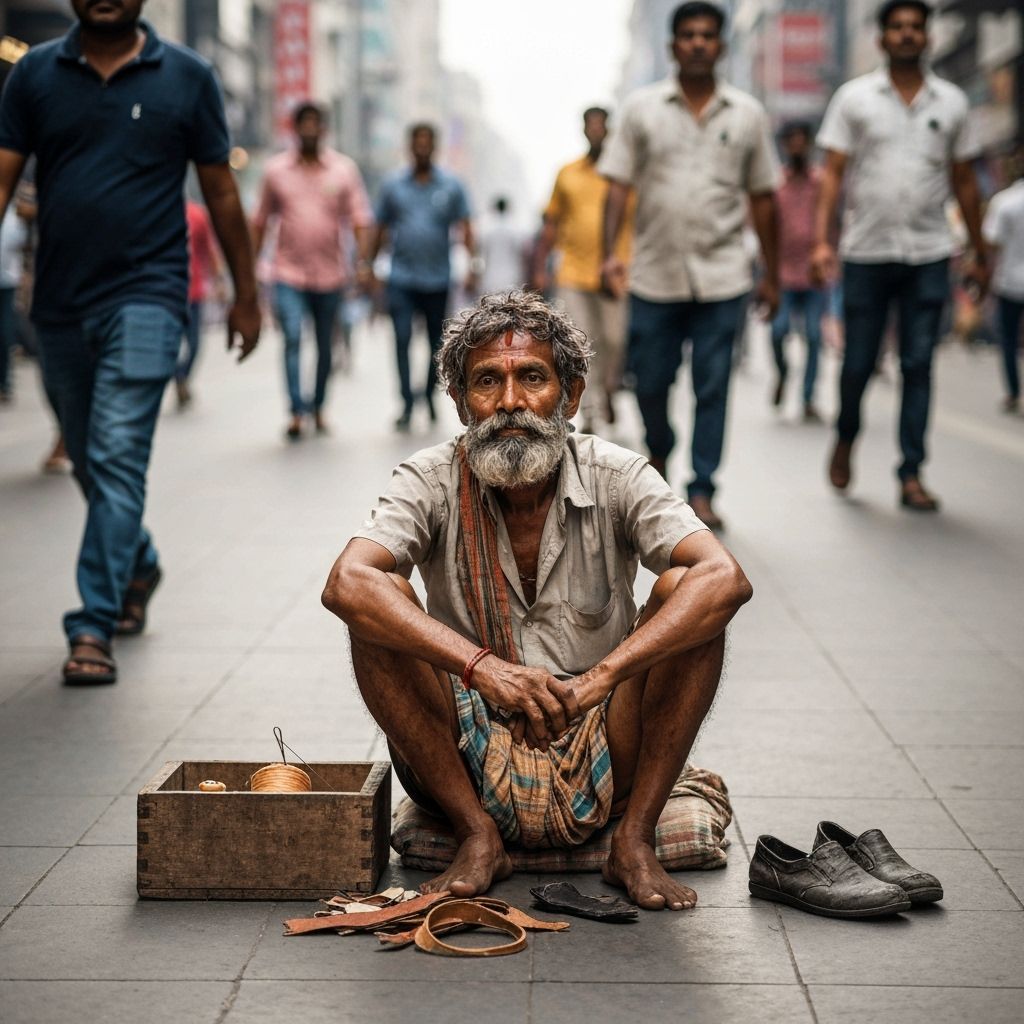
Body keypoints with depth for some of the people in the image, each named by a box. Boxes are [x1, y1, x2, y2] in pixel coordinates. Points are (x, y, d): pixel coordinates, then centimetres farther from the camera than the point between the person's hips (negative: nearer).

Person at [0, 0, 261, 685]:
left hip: (145, 299, -4)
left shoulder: (187, 77, 0)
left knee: (116, 460, -13)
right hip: (60, 304, 4)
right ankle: (140, 567, 42)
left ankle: (94, 628, -11)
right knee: (90, 464, 16)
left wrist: (247, 295, 8)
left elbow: (220, 191, 6)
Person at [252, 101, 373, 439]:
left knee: (325, 345, 11)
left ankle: (318, 407, 27)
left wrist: (364, 262, -16)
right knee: (292, 337, -18)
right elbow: (261, 221, 11)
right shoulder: (276, 169, 4)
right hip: (288, 274, -1)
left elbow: (360, 219, -2)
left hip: (330, 274, 1)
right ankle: (297, 410, -21)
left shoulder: (345, 169, 2)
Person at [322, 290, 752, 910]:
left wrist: (599, 678, -37)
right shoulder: (433, 482, -8)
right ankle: (477, 838, -12)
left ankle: (635, 842, -12)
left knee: (684, 594, -20)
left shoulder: (615, 478, -8)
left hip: (603, 770, 0)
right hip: (469, 769, 0)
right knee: (381, 609, -21)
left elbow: (726, 579, -24)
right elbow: (347, 583, -26)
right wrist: (482, 667, -39)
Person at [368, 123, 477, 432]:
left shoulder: (451, 186, 3)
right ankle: (407, 404, -9)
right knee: (402, 340, -10)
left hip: (437, 279, 1)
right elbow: (381, 229, 11)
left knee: (436, 342, 11)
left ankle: (429, 394, 31)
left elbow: (465, 228, 0)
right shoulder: (393, 185, 5)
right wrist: (368, 265, 10)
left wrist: (473, 264, -12)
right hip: (401, 279, 0)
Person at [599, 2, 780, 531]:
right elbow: (619, 185, 1)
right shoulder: (642, 107, 3)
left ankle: (701, 492, 5)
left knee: (712, 388, -2)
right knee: (650, 380, 8)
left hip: (721, 276, 0)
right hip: (655, 274, 0)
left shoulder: (748, 114, 6)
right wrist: (609, 252, -12)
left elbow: (762, 197, 10)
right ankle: (658, 453, 37)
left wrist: (771, 274, 9)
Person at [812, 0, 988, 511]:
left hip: (928, 255, 1)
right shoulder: (855, 97, 3)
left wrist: (979, 252, 12)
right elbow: (833, 172, -1)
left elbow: (964, 181, 13)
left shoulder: (951, 102, 9)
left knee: (918, 367, -1)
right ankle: (846, 439, 31)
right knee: (858, 363, 4)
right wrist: (822, 240, -12)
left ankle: (911, 475, 3)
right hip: (866, 253, -1)